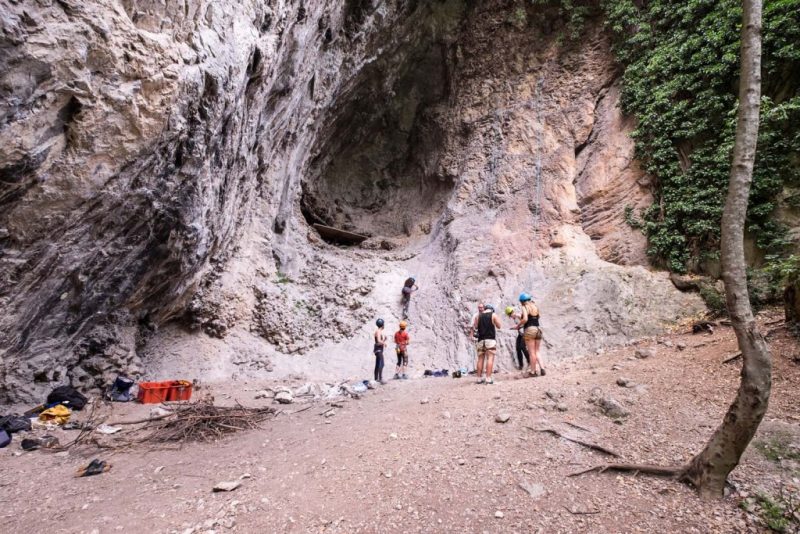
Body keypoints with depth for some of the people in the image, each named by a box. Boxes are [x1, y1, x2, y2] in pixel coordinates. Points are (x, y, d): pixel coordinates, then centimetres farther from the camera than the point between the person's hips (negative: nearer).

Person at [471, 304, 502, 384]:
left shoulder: (478, 316, 10)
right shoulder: (493, 315, 1)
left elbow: (474, 327, 8)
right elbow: (499, 326, 7)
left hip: (481, 339, 3)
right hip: (490, 339, -3)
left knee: (480, 359, 9)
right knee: (490, 358, -6)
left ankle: (479, 378, 9)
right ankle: (488, 378, -13)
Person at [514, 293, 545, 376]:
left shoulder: (525, 307, -6)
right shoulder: (535, 307, 14)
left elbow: (525, 319, -19)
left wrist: (518, 325, -5)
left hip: (529, 330, -6)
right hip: (538, 329, 6)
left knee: (532, 352, 0)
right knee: (537, 352, 14)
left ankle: (533, 371, 5)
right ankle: (542, 368, 3)